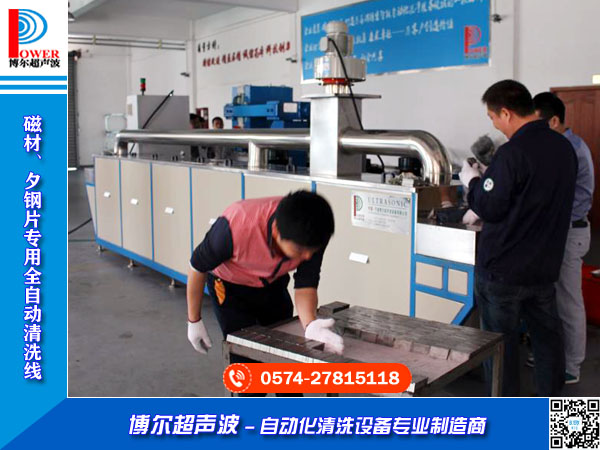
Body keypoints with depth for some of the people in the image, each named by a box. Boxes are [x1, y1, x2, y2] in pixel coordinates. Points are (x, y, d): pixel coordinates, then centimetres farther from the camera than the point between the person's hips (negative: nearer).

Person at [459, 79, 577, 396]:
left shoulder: (512, 153, -22)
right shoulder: (564, 147, 4)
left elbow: (489, 207, -19)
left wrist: (472, 181, 0)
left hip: (502, 268, -7)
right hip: (546, 264, 7)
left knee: (500, 341, 7)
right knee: (546, 334, 19)